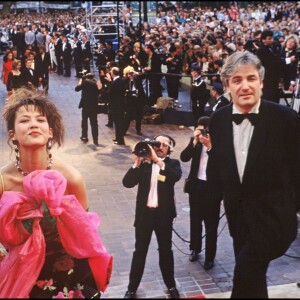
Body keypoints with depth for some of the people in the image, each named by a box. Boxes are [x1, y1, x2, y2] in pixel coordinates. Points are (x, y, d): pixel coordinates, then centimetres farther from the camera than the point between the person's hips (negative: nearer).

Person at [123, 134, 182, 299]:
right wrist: (137, 162, -22)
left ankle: (171, 285, 33)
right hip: (144, 213, 1)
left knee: (166, 251, 15)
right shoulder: (144, 163, 0)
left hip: (164, 215, 0)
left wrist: (158, 160, -32)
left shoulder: (172, 163, -2)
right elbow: (127, 183, -11)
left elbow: (176, 176, -25)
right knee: (139, 252, 10)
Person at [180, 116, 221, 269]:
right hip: (196, 185, 4)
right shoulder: (195, 141, 2)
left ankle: (210, 257, 13)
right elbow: (184, 157, -10)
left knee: (211, 223, 3)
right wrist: (195, 141, -18)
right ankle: (195, 249, 35)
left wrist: (210, 146, -27)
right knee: (195, 219, 17)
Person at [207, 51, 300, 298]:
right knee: (251, 277, 17)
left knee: (245, 271, -18)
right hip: (238, 215, 5)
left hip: (273, 215, -5)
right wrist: (224, 196, 6)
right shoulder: (219, 119, -1)